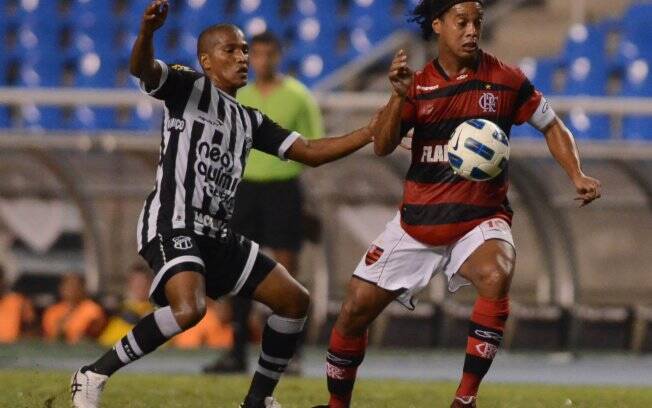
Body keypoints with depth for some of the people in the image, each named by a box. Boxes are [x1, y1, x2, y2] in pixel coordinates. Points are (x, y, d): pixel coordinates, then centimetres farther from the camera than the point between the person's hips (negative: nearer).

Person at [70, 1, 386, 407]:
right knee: (189, 308, -33)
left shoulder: (251, 121, 21)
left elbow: (311, 152, 20)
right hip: (173, 223, -9)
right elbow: (142, 69, -20)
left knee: (295, 300, 7)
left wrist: (371, 132, 9)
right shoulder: (189, 87, 0)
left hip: (217, 233, 9)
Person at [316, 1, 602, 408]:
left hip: (481, 218, -3)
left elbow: (551, 126, 7)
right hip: (418, 221, 3)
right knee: (355, 310, 2)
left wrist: (577, 175, -8)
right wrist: (400, 97, -24)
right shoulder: (417, 86, 2)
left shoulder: (505, 80, -4)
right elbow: (382, 146, -8)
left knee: (497, 276, -35)